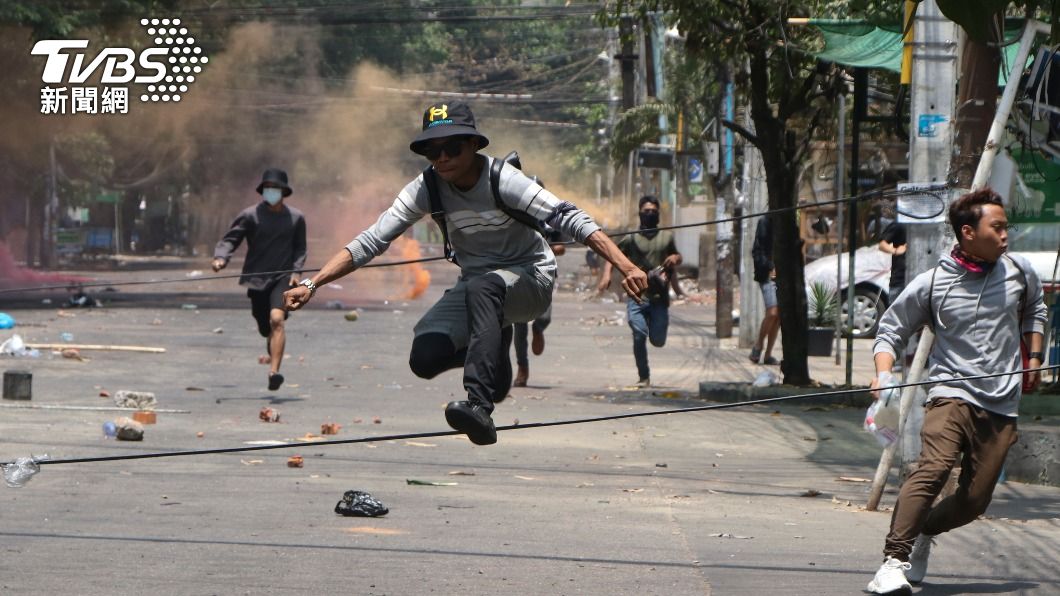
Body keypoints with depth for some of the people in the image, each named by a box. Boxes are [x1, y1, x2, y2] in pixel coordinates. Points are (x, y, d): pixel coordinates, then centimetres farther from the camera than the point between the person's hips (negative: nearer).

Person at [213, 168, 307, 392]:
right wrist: (221, 258, -26)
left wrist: (296, 270, -1)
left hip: (283, 279, -1)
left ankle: (274, 372, -31)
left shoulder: (296, 218, 5)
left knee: (277, 319, -24)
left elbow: (300, 248, 16)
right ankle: (273, 355, 45)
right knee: (265, 329, 10)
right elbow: (230, 238, -6)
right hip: (257, 279, 1)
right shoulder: (250, 215, -2)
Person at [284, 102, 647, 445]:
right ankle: (494, 346, 16)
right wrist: (312, 284, -20)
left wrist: (626, 268, -40)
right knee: (425, 359, -17)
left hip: (531, 279, -5)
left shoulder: (502, 180, -22)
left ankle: (480, 406, -48)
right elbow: (371, 242, -10)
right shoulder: (427, 189, -10)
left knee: (481, 287, -39)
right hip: (475, 284, 5)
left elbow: (571, 219, -29)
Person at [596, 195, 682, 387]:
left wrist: (675, 258, 4)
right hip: (637, 297, -2)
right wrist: (606, 275, -12)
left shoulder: (667, 237, 13)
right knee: (639, 335, -13)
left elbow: (677, 256, 29)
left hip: (660, 297, 2)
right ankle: (643, 376, -1)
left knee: (658, 340, -4)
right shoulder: (631, 238, 6)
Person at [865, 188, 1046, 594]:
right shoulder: (931, 285, -2)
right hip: (952, 393, -4)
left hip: (1001, 406, 4)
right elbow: (890, 330, 6)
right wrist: (883, 374, -11)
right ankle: (894, 561, -31)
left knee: (974, 500, -1)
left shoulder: (1019, 272, 8)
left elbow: (1034, 309, 30)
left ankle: (923, 532, 30)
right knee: (933, 469, -29)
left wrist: (1034, 356, 23)